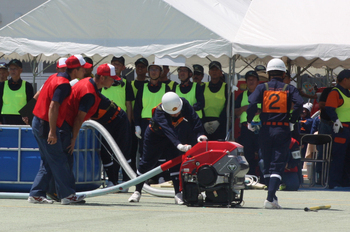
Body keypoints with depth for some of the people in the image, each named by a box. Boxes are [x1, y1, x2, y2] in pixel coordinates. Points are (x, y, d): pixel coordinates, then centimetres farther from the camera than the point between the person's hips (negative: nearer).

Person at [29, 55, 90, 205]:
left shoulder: (55, 77, 11)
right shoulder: (64, 84, -18)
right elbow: (53, 106, -25)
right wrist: (52, 131, -26)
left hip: (38, 123, 10)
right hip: (46, 125, -10)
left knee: (48, 162, 13)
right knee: (59, 160, -3)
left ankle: (36, 194, 11)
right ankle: (67, 194, 1)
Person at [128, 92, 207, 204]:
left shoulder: (184, 104, -26)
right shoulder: (159, 112, -39)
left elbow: (194, 119, -29)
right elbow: (168, 130, -52)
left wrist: (199, 134, -46)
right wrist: (178, 144, -65)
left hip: (173, 136, 3)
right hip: (154, 135, -3)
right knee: (147, 162, 2)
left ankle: (178, 194, -8)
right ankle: (137, 191, 19)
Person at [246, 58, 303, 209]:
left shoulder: (262, 87, 4)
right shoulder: (289, 89, 4)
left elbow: (252, 103, -12)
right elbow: (299, 103, -12)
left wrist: (249, 121, 0)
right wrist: (292, 121, -1)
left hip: (265, 129, 1)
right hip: (283, 130, -1)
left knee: (267, 164, 14)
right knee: (277, 165, -4)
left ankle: (272, 197, 20)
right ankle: (270, 199, -18)